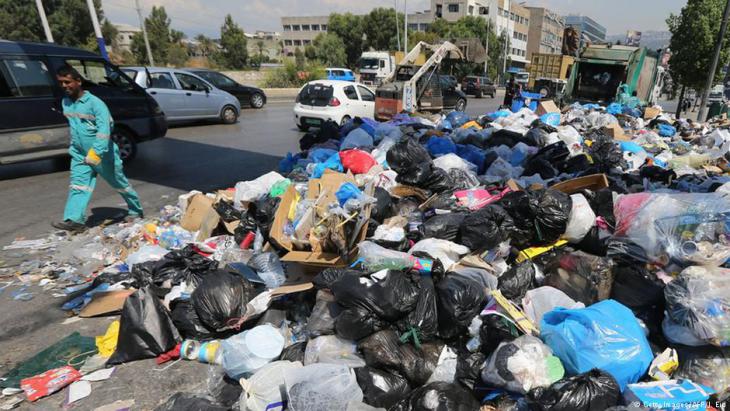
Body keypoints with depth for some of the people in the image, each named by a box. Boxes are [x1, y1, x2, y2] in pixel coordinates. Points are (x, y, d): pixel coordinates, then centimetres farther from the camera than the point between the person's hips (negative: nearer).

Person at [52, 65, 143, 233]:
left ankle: (136, 211, 25)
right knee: (77, 185, -7)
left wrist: (95, 153, -32)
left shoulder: (95, 103, -17)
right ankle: (74, 220, -11)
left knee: (120, 184, 8)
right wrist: (74, 147, 22)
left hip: (103, 155, -6)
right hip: (80, 155, 6)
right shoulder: (65, 102, 7)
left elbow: (104, 130, -26)